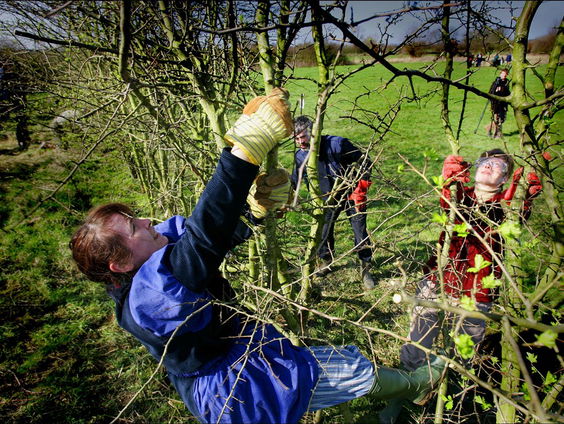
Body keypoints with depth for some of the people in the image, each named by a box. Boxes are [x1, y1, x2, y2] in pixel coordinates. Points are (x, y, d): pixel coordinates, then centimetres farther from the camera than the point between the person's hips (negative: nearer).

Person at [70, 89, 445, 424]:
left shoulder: (160, 247, -6)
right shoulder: (148, 293, -34)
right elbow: (205, 235, -50)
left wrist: (256, 201, -31)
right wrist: (247, 146, -52)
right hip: (234, 390, -8)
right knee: (358, 370, 4)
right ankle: (415, 385, 30)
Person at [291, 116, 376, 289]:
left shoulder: (336, 144, -26)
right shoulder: (300, 156, -12)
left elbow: (364, 161, -17)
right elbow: (295, 181, 3)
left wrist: (361, 188, -22)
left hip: (352, 194, -4)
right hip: (329, 197, 4)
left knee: (360, 232, -2)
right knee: (324, 230, 8)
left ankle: (365, 269, 16)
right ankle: (326, 261, 34)